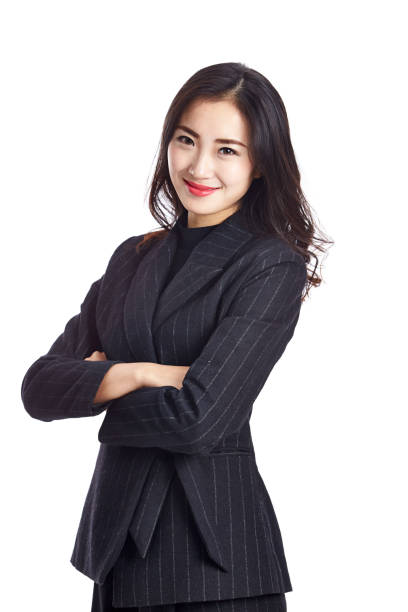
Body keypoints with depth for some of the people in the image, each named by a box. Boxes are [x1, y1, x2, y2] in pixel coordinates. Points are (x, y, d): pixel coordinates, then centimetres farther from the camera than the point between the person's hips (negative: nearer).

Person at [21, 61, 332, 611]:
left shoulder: (272, 267, -9)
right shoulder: (134, 258, 9)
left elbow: (199, 418, -20)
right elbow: (39, 388, 0)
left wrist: (97, 384, -4)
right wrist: (140, 374, -15)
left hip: (215, 551, -5)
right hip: (117, 539, 6)